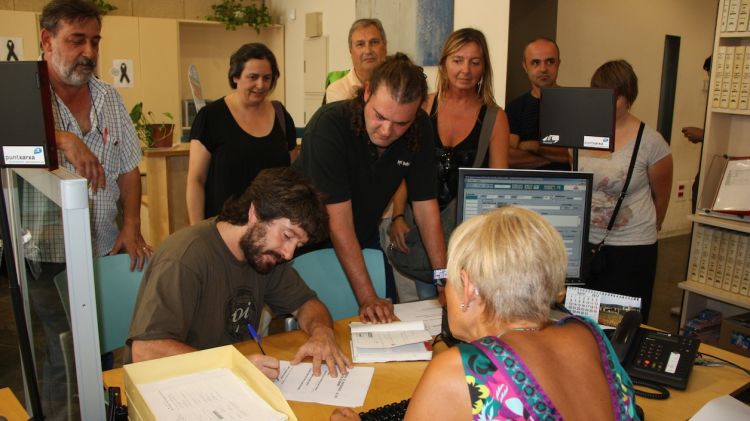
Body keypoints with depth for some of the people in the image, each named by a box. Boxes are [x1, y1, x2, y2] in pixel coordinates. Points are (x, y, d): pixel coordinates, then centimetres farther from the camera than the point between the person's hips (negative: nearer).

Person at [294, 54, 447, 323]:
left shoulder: (420, 128, -14)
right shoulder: (329, 125, -30)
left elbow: (426, 207, -10)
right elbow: (338, 220, -31)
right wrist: (368, 298, -32)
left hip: (365, 240, 5)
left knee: (390, 321, 11)